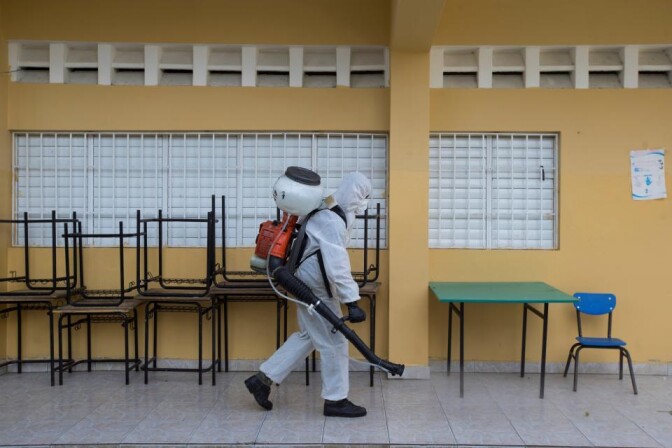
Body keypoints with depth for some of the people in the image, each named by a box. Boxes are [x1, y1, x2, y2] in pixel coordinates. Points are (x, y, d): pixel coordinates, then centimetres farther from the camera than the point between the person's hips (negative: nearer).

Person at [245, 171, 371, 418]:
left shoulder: (330, 212, 7)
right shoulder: (333, 221, -24)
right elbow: (337, 266, -32)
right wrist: (352, 302, -34)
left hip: (309, 284, 10)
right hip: (315, 288, -10)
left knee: (308, 335, 20)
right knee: (333, 341, 2)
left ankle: (263, 378, 25)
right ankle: (335, 400, 17)